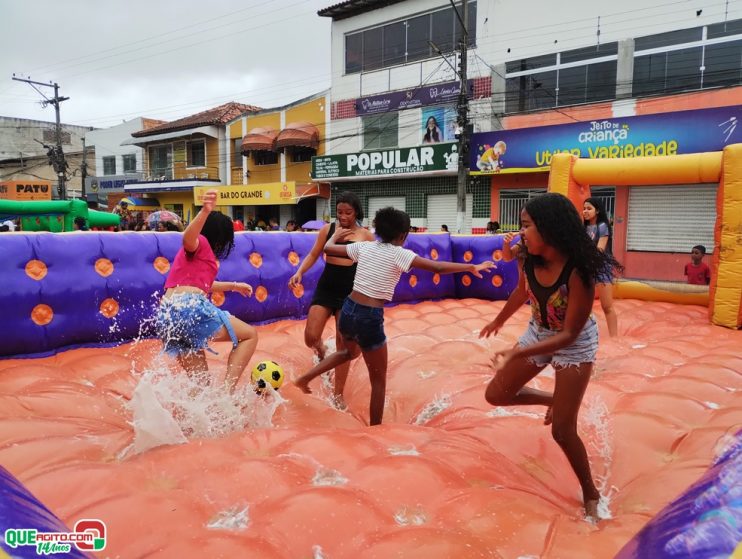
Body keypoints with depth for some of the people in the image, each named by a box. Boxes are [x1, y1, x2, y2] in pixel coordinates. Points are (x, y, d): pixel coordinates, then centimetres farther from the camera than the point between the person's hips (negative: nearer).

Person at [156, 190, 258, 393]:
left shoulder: (196, 249, 30)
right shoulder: (200, 242, 4)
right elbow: (187, 238, -23)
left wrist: (233, 286, 53)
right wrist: (205, 211, -40)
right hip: (190, 308, -9)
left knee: (200, 380, 16)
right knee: (250, 335, 4)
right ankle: (227, 390, -13)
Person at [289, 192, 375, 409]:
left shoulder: (366, 235, 0)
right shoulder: (327, 229, 2)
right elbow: (313, 255, 7)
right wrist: (299, 272, -10)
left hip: (350, 293, -1)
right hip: (325, 289, 1)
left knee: (343, 344, 3)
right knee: (310, 337, -6)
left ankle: (338, 393, 18)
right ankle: (321, 350, 35)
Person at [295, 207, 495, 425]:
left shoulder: (364, 246, 6)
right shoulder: (399, 253, -9)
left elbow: (328, 248, 13)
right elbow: (437, 267, -15)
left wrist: (336, 236, 34)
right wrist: (471, 267, -5)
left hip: (347, 310, 7)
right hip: (369, 318, -7)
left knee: (351, 352, 38)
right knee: (379, 379, 12)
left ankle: (305, 378, 34)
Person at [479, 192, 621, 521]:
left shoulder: (579, 272, -34)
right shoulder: (529, 259, -16)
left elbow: (569, 334, -29)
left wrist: (518, 353, -37)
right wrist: (499, 321, 23)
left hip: (575, 345, -6)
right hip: (538, 333, 6)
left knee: (562, 429, -6)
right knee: (495, 395, 10)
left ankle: (591, 494, 20)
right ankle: (554, 401, 34)